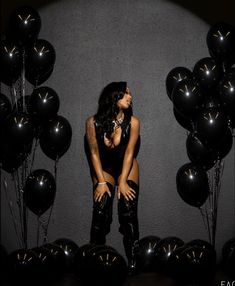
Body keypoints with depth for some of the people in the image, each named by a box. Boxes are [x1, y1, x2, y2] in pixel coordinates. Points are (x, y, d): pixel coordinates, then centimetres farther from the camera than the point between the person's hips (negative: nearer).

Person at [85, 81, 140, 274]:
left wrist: (123, 181, -15)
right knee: (100, 213, -13)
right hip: (104, 169, 0)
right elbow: (94, 153, -11)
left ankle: (133, 262, -4)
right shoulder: (93, 122, -20)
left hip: (127, 168, 0)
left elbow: (129, 153, -14)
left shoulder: (133, 122, -20)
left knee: (128, 213, -12)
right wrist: (101, 182, -12)